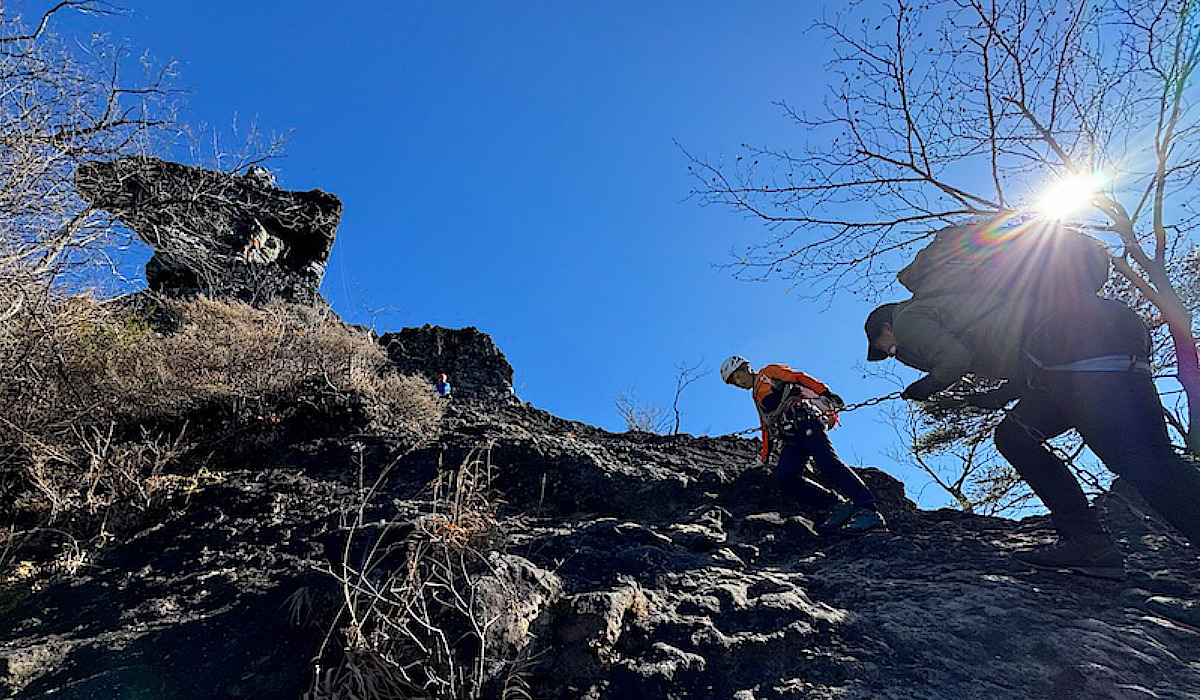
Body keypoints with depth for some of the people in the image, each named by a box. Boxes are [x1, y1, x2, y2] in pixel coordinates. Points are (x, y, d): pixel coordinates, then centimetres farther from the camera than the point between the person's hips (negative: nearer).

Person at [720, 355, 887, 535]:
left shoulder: (769, 372, 15)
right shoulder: (757, 397, 35)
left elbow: (801, 378, 1)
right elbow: (768, 429, 37)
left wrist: (825, 392, -14)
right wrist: (763, 459, 32)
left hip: (804, 419, -7)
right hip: (792, 440, 7)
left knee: (827, 464, -25)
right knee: (783, 478, -18)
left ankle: (869, 511, -27)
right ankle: (837, 505, -21)